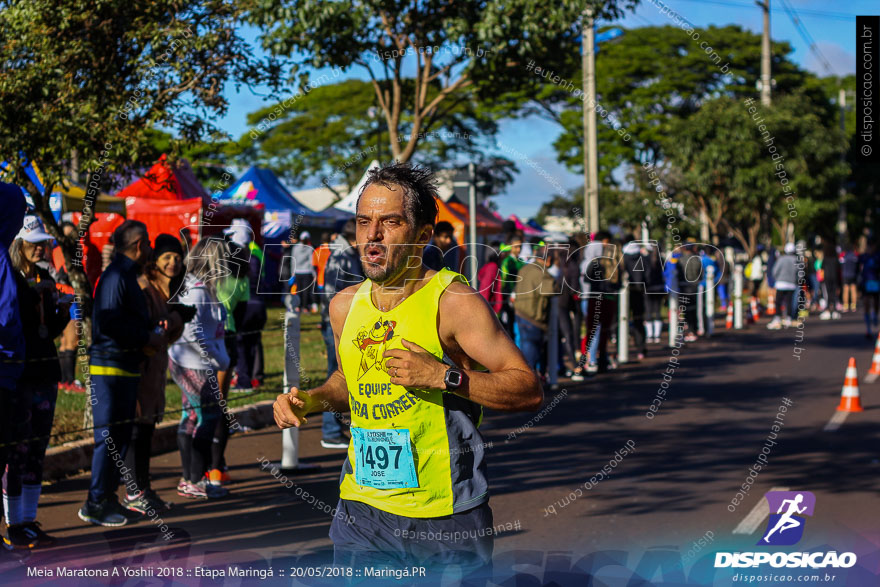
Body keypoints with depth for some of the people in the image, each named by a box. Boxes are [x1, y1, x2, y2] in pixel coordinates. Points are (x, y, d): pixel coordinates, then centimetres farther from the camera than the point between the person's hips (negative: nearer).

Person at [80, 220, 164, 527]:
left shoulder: (128, 276, 18)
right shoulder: (115, 277, -15)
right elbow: (109, 324, -24)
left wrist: (153, 331, 5)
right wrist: (147, 338, -16)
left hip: (126, 367, 10)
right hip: (109, 367, -10)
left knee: (122, 435, 13)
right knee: (109, 437, -6)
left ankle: (109, 498, 20)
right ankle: (95, 504, 0)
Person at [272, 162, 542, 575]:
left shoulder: (453, 301, -12)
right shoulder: (344, 306, 5)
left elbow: (530, 392, -13)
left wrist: (444, 376, -23)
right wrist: (310, 399, 4)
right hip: (361, 509, 5)